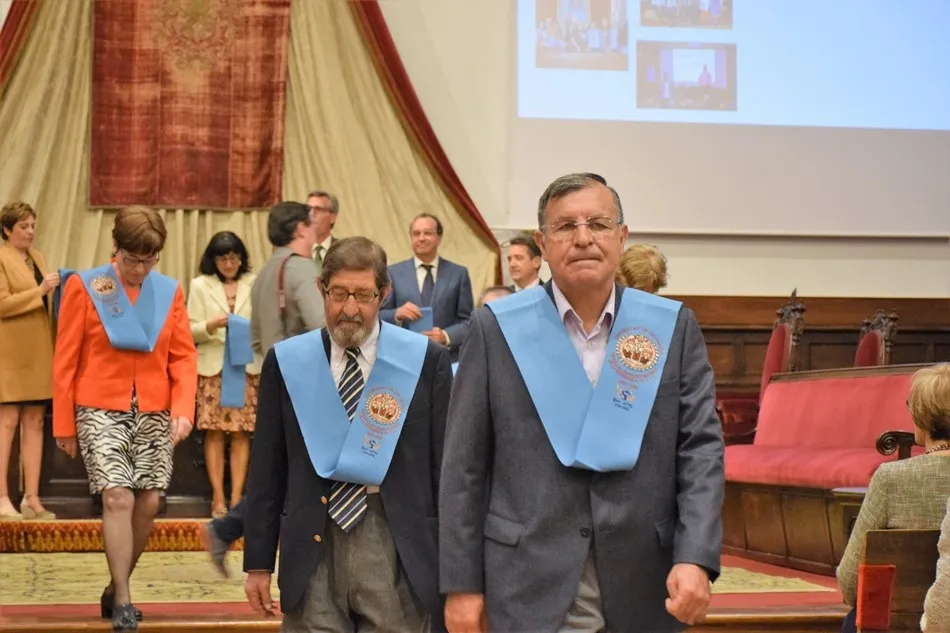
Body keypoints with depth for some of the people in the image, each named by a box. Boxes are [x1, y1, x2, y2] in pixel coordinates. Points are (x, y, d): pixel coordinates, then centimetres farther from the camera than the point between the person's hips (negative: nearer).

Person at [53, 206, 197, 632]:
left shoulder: (170, 291, 6)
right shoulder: (83, 287, -2)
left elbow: (184, 356, 5)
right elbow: (65, 360, 0)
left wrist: (183, 409, -10)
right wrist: (64, 423, 0)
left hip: (154, 413, 3)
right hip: (101, 410, -3)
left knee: (147, 503, 2)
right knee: (117, 498, -15)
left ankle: (116, 589, 22)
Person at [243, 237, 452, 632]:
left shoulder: (426, 360, 1)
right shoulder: (286, 362, 5)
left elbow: (445, 465, 3)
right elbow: (266, 470, 8)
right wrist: (258, 561, 6)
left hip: (398, 549, -1)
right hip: (314, 547, 1)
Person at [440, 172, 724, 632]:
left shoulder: (674, 327, 5)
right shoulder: (496, 328, 0)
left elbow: (701, 447, 1)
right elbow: (465, 466, 1)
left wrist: (696, 559, -13)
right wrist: (462, 584, -3)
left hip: (641, 590, 2)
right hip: (531, 589, -2)